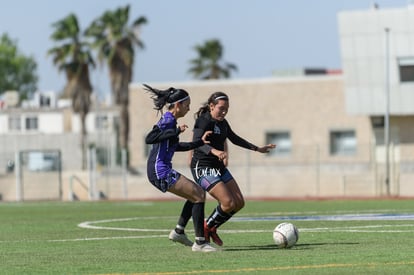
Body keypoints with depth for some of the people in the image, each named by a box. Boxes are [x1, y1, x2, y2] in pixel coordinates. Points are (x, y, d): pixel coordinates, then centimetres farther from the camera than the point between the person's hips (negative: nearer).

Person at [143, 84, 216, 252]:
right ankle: (200, 243, -10)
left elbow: (176, 146, 29)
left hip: (161, 172, 10)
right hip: (160, 171, -10)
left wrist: (200, 142, 24)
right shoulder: (168, 120, -13)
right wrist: (176, 131, -28)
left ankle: (179, 232, 24)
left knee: (196, 194, 20)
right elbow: (149, 139, -27)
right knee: (199, 195, -11)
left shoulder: (170, 120, 17)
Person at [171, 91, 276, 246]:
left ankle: (212, 228, 19)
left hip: (219, 168, 9)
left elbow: (234, 139, 28)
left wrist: (258, 149, 32)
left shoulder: (223, 123, 11)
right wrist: (214, 151, -48)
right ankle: (206, 228, 5)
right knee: (228, 203, -18)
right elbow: (197, 142, -31)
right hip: (203, 168, -9)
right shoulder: (204, 120, -15)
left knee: (239, 203, 4)